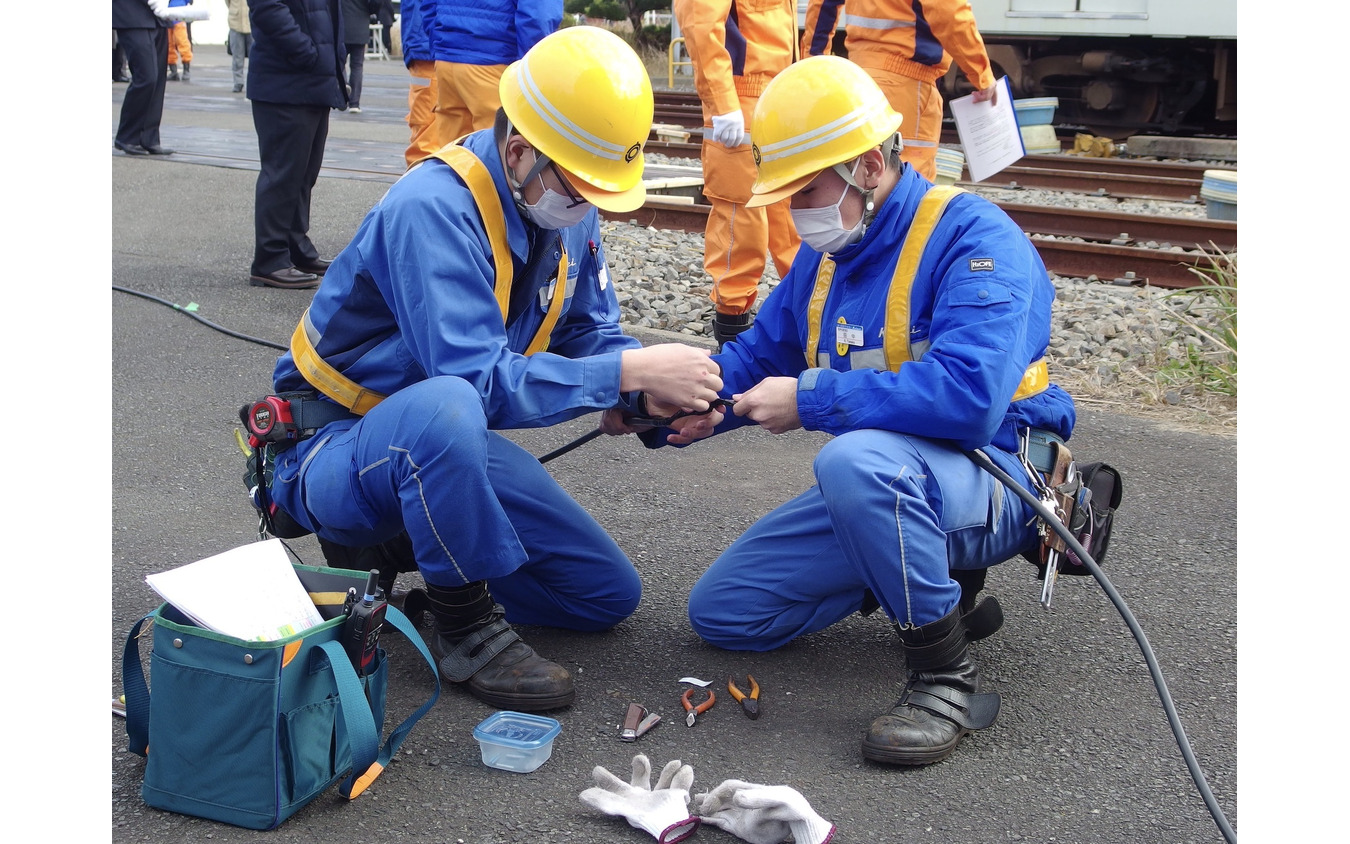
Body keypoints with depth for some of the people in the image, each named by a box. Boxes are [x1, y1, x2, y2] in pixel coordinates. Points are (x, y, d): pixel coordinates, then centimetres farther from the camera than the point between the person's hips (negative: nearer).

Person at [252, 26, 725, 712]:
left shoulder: (564, 205, -2)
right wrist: (629, 372, -35)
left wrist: (656, 393, -17)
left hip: (443, 446, 8)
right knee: (444, 408, -44)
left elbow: (588, 333, 3)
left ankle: (415, 549, 16)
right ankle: (465, 627, -22)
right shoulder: (432, 210, -28)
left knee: (609, 596, 5)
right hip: (334, 448, -8)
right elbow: (480, 378, -36)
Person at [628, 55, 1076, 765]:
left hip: (996, 480, -9)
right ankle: (941, 585, 14)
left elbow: (970, 394, -34)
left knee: (855, 458, -41)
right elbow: (757, 354, 17)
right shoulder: (825, 255, 9)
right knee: (720, 610, 6)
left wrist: (810, 399, -27)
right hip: (885, 489, 9)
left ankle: (948, 679, -22)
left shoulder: (972, 235, -19)